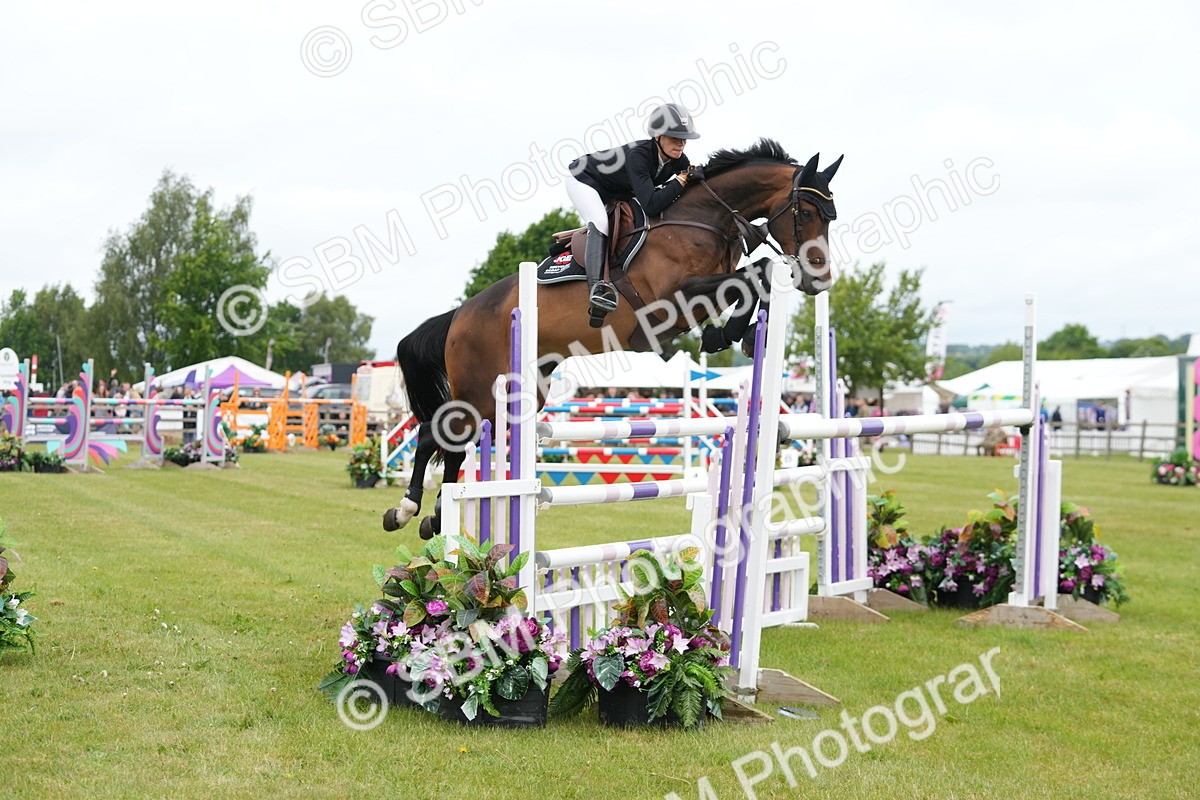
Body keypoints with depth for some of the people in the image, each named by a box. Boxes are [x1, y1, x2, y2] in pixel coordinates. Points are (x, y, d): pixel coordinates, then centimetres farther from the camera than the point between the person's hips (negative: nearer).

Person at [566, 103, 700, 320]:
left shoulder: (678, 160, -18)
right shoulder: (638, 155, -39)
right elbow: (651, 205, -47)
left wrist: (696, 175, -25)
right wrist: (682, 179, -42)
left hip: (618, 192, 8)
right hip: (583, 179, -8)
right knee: (600, 225, -31)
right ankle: (596, 285, -41)